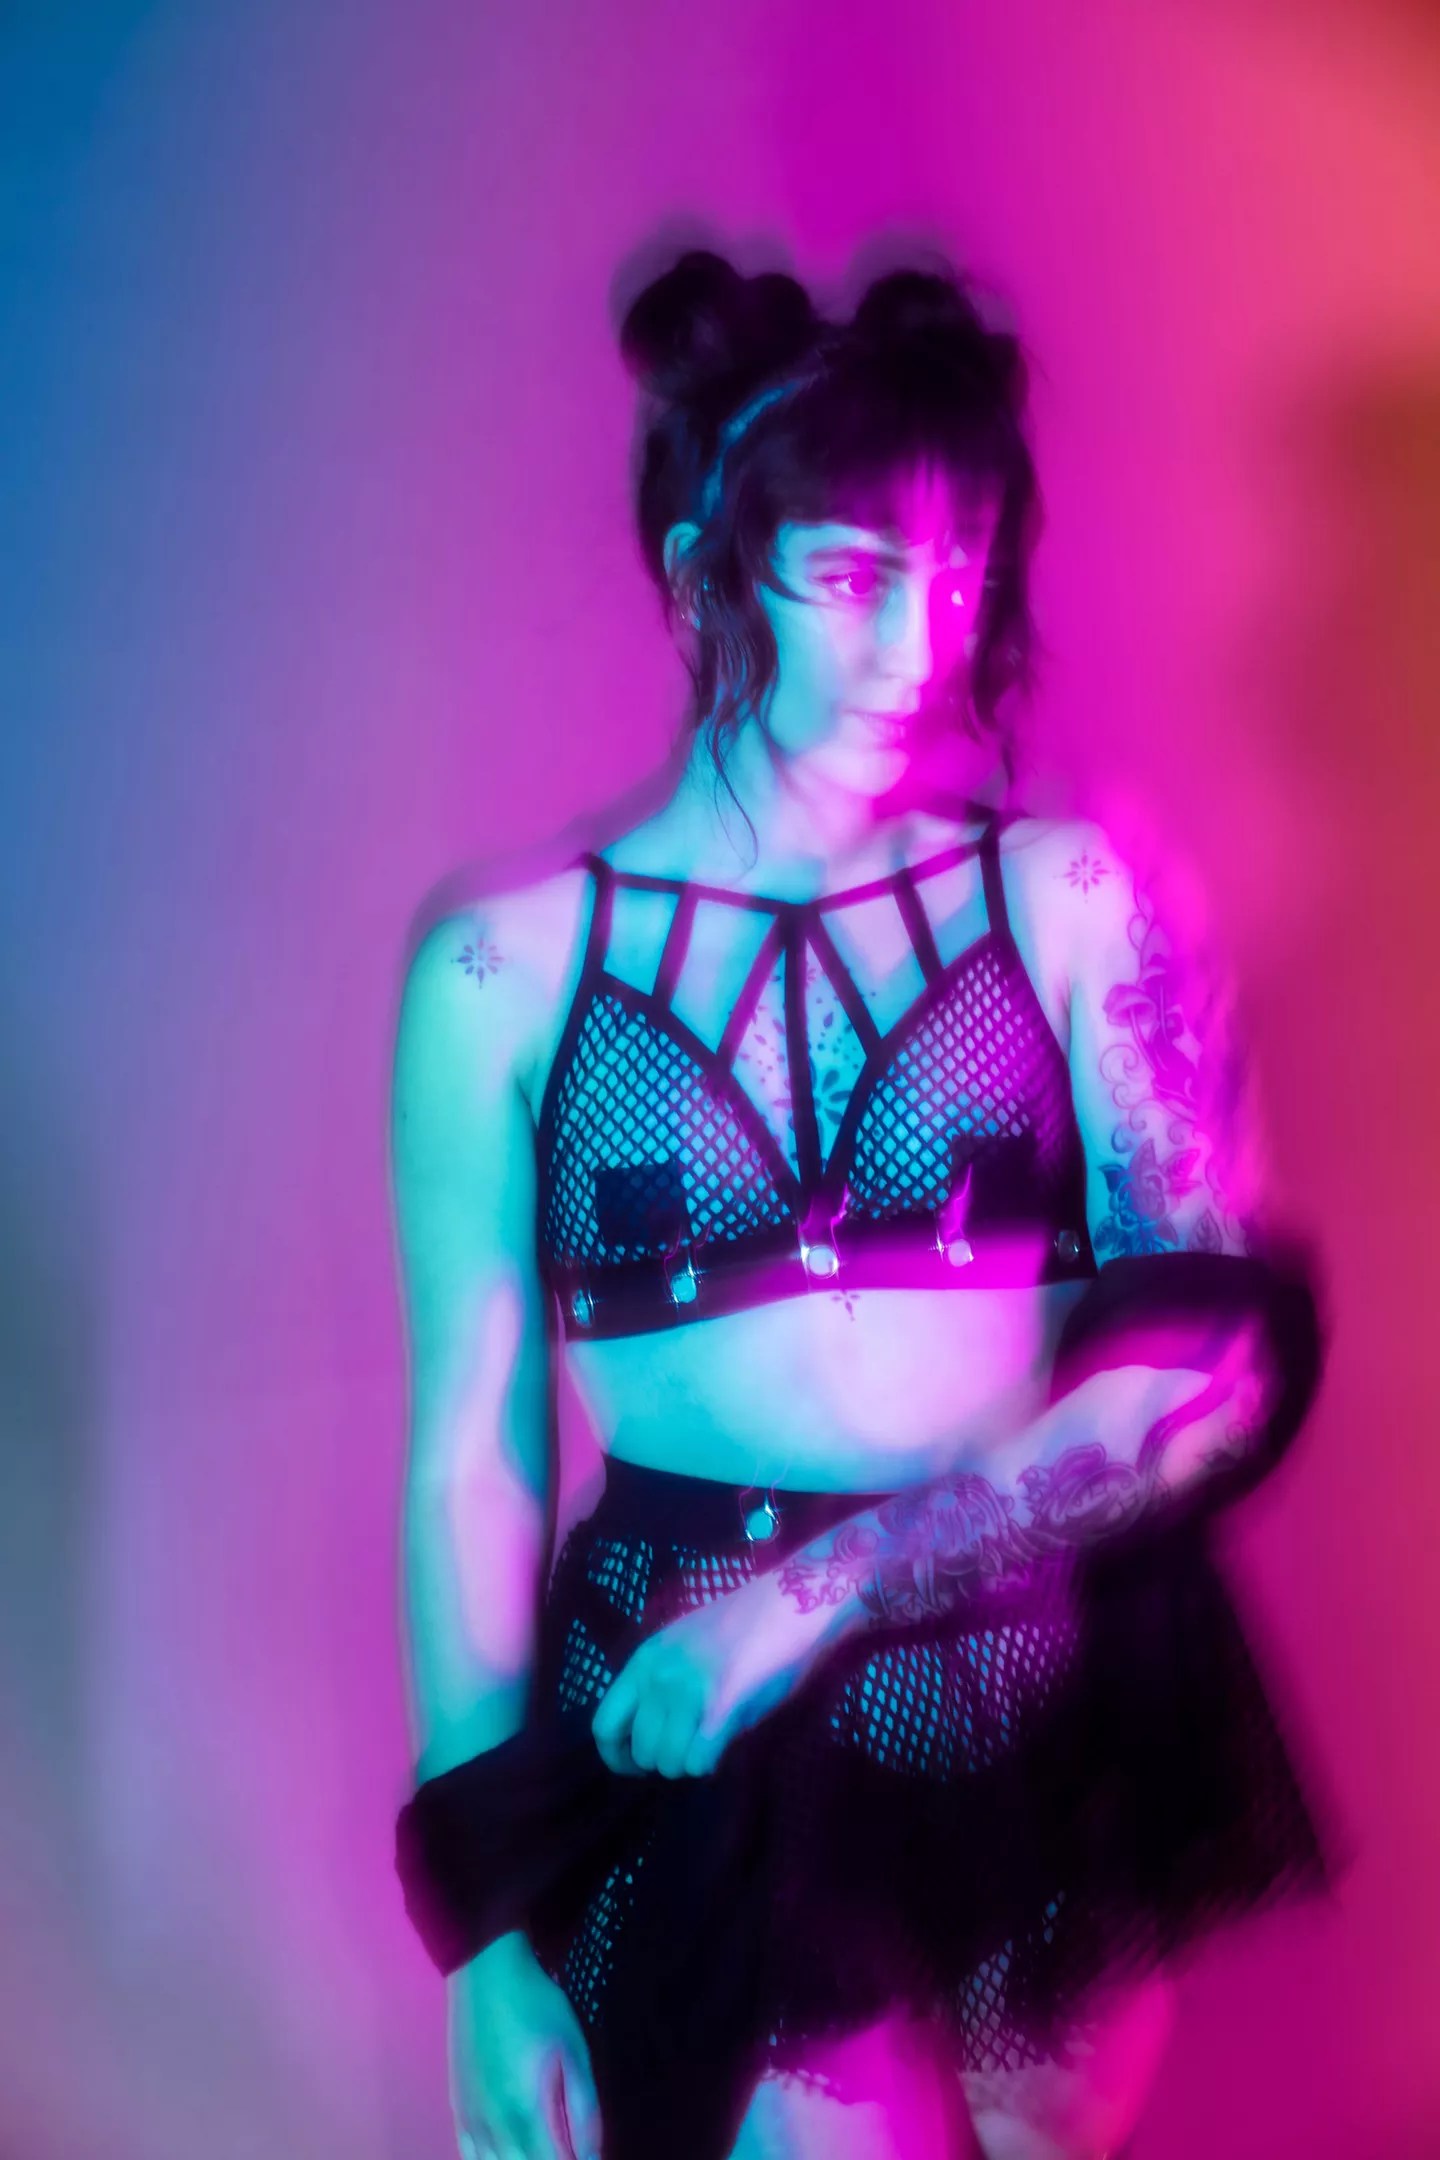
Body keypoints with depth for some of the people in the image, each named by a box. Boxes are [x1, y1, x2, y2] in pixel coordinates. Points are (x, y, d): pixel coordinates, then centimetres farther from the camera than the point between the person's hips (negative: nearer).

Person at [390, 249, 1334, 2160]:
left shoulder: (1067, 898, -5)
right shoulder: (508, 966, -7)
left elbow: (1225, 1350, -9)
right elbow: (476, 1451, -4)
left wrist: (823, 1589, -16)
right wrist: (487, 1923, -3)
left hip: (1060, 1727, 2)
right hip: (699, 1762, -1)